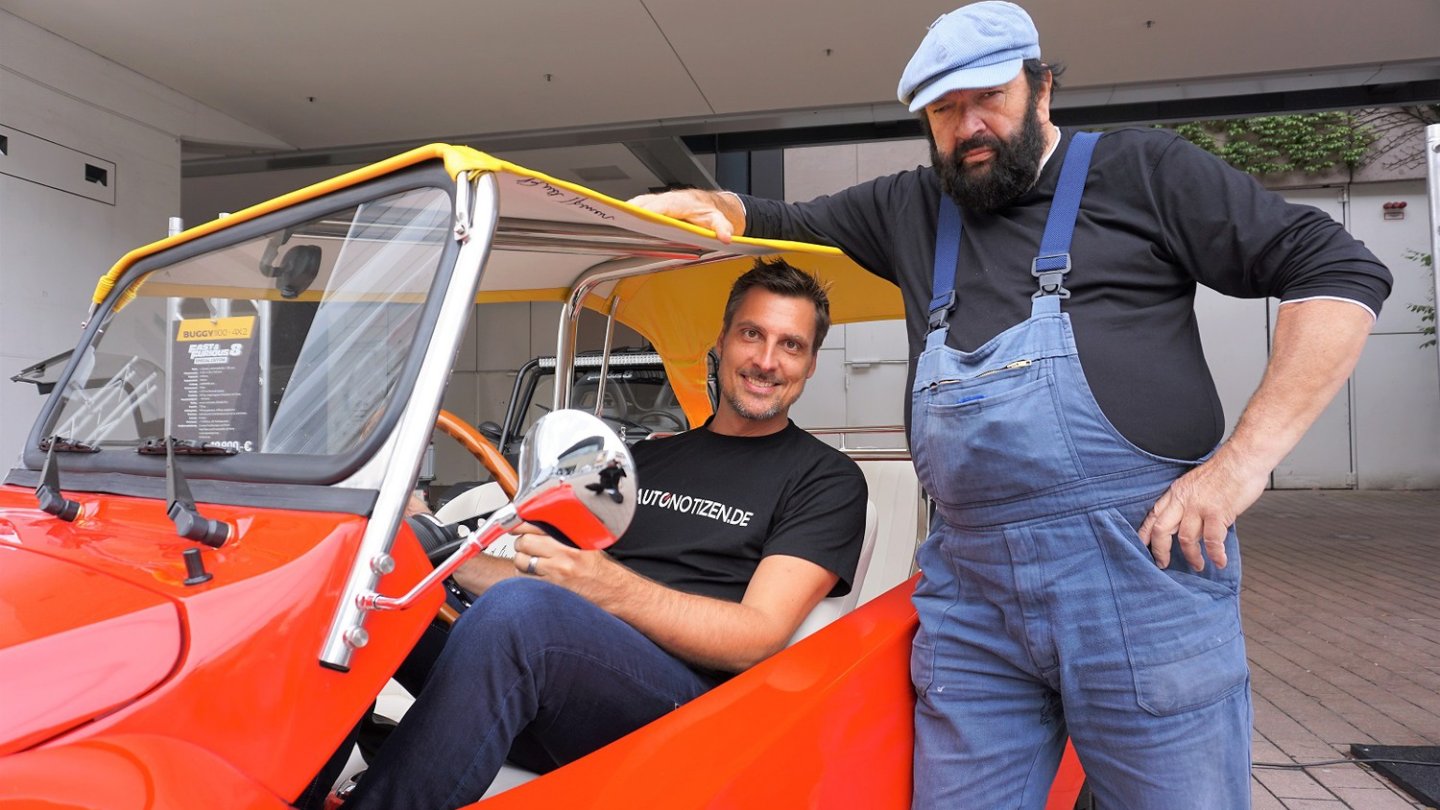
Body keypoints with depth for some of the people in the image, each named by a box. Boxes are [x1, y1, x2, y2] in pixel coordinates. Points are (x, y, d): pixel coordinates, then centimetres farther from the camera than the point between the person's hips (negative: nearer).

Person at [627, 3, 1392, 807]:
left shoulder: (1143, 171, 5)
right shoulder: (909, 210, 17)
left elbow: (1342, 272, 1)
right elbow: (782, 223, 25)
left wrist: (1244, 459, -8)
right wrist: (708, 205, 1)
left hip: (1142, 569, -3)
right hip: (968, 597, 4)